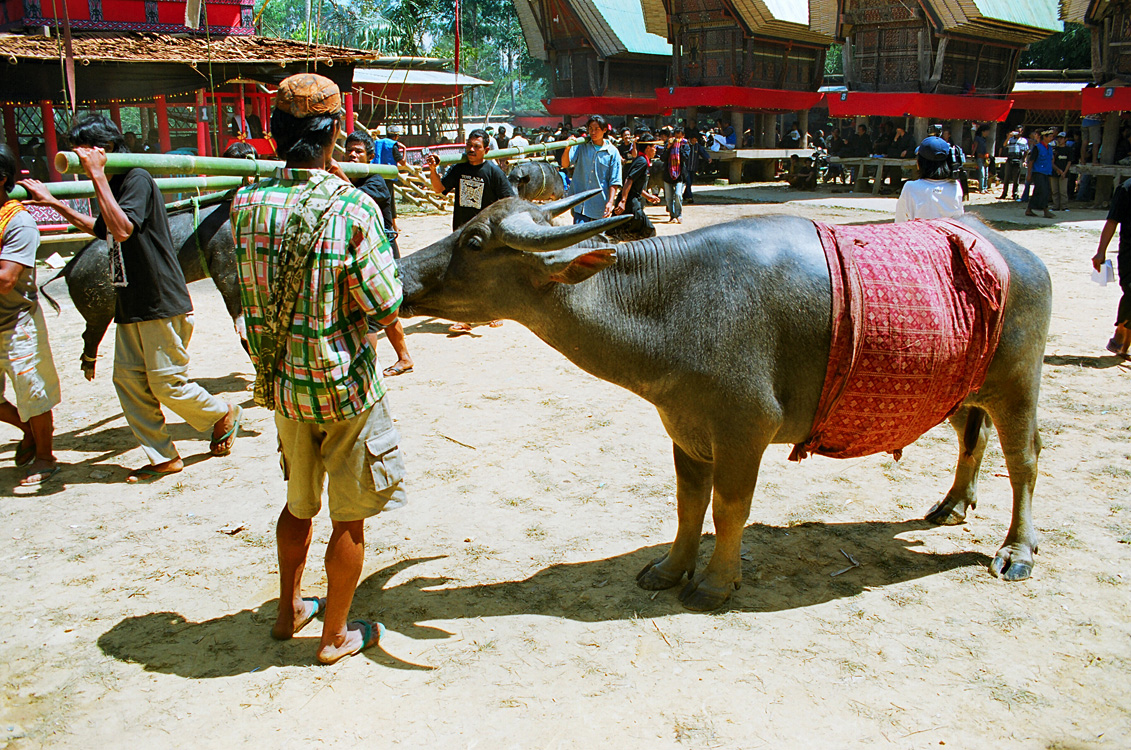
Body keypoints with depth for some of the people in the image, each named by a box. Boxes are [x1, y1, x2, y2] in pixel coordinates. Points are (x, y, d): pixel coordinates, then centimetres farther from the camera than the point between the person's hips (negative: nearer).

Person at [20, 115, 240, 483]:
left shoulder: (137, 180, -12)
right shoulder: (114, 186, 16)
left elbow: (122, 229, -28)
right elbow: (102, 229, 36)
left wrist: (98, 176, -24)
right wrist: (53, 203, 34)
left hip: (161, 303, -9)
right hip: (131, 305, 9)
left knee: (167, 383, -4)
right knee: (128, 379, 5)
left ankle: (224, 415, 21)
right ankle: (163, 457, 12)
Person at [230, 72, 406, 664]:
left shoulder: (247, 203, -5)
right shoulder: (354, 208, -20)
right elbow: (386, 306, -17)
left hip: (282, 384, 5)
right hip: (345, 387, -5)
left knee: (298, 504, 26)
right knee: (349, 518, 12)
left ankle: (289, 610, 42)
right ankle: (335, 635, 26)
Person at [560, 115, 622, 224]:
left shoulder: (612, 152, 1)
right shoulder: (581, 146, 3)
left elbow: (614, 181, 0)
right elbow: (565, 164, -8)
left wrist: (610, 202, -9)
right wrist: (567, 148, -26)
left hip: (600, 203, 0)